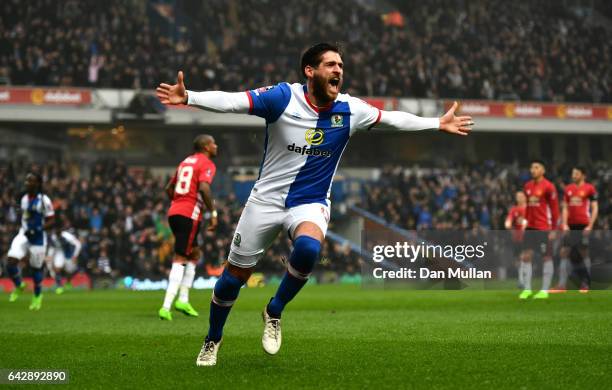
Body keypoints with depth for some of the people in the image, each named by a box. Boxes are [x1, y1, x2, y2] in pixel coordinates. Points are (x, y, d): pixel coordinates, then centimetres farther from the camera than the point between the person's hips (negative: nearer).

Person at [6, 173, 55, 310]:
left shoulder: (44, 200, -14)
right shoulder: (24, 198, 6)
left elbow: (51, 221, -13)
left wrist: (36, 230, -24)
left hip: (38, 238, -5)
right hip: (23, 235, 5)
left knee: (36, 268, 8)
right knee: (11, 262, -15)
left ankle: (37, 296, 31)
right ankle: (19, 286, 12)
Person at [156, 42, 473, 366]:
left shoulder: (350, 110, -4)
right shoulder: (283, 96, -14)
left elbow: (394, 119, 10)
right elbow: (232, 101, -22)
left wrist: (439, 124, 13)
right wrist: (188, 97, -36)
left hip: (311, 203, 1)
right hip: (266, 199, -1)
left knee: (309, 248, -34)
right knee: (235, 275, 5)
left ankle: (275, 312, -9)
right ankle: (212, 340, 31)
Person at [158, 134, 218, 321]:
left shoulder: (186, 162, 21)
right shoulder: (207, 164, -4)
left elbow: (169, 188, 24)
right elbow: (204, 188, -21)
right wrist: (213, 212, -16)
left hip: (174, 212, 8)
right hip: (189, 215, -8)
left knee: (195, 254, 20)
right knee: (180, 260, -9)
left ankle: (183, 300, 14)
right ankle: (166, 307, -16)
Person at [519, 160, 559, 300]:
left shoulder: (548, 187, -9)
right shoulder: (527, 186, 10)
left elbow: (554, 208, -8)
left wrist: (553, 229, -10)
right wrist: (526, 221, 12)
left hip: (544, 228, -6)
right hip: (530, 227, 6)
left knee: (546, 257, 2)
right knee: (526, 256, 1)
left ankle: (545, 290, 7)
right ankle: (527, 289, 7)